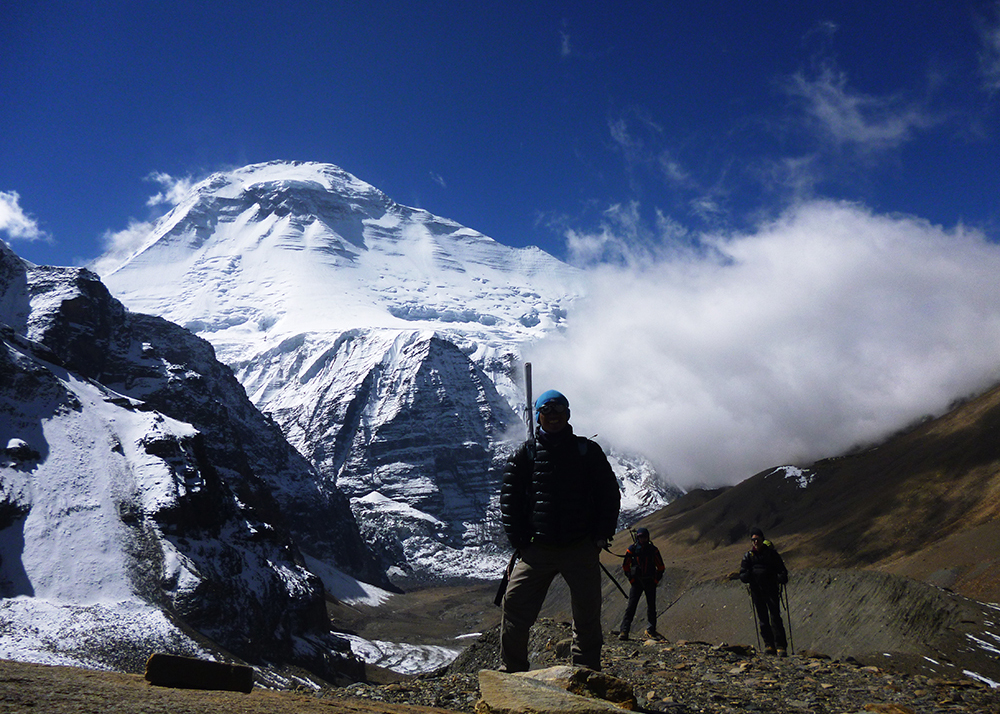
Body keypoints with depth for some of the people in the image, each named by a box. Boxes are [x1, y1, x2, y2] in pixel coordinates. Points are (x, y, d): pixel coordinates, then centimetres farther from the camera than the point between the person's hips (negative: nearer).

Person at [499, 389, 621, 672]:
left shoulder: (588, 451, 7)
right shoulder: (525, 454, 6)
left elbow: (609, 495, 10)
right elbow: (509, 497, 7)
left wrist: (601, 537, 1)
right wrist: (519, 540, -1)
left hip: (582, 550, 0)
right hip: (538, 549, 0)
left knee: (587, 615, 6)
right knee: (514, 608, -5)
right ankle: (512, 672, 10)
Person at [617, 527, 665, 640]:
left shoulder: (653, 550, 2)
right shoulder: (632, 549, -3)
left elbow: (660, 567, 10)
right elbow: (625, 565, 5)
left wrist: (656, 579, 2)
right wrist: (631, 579, 0)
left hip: (650, 582, 2)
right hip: (636, 582, -2)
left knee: (651, 607, 5)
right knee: (631, 606, -7)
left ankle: (651, 631, 16)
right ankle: (623, 631, -6)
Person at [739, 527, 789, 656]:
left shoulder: (771, 553, 3)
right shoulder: (748, 556, 9)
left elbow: (781, 568, 5)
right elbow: (742, 575, 9)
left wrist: (782, 577, -16)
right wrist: (746, 576, -14)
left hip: (771, 589, -3)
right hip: (756, 591, 3)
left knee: (775, 617, -9)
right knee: (762, 619, 5)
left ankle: (781, 647, -6)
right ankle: (769, 645, 13)